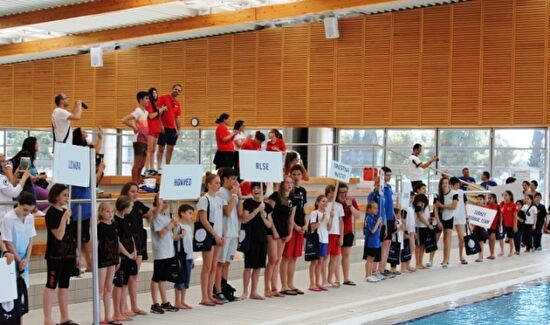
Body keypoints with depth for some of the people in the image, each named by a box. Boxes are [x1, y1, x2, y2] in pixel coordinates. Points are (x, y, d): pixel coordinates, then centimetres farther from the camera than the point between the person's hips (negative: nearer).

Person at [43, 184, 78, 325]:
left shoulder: (65, 212, 11)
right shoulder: (51, 213, -12)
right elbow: (59, 235, -19)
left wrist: (73, 254, 16)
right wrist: (64, 218, -25)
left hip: (67, 254, 8)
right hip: (55, 255, -8)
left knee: (64, 285, 11)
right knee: (51, 285, -2)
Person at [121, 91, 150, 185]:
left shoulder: (145, 112, 14)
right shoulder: (138, 111, -12)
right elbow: (124, 120, -23)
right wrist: (134, 127, -14)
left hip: (144, 140, 9)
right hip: (139, 141, -9)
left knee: (142, 164, 11)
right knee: (137, 164, -7)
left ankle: (138, 183, 16)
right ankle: (134, 184, -4)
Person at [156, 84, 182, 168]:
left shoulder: (177, 103, 13)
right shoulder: (163, 98, -4)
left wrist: (178, 130, 10)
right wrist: (161, 125, -16)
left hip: (173, 129, 6)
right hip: (164, 128, -6)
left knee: (170, 149, 8)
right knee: (161, 148, -2)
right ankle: (159, 167, 1)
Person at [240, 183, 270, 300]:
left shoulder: (265, 205, 14)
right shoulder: (248, 202, -2)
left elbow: (269, 225, 15)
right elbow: (244, 219, -14)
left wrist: (264, 218, -5)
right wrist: (257, 210, -16)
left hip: (262, 238, 6)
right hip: (251, 238, -6)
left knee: (258, 266, 7)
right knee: (249, 266, -4)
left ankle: (254, 292, 13)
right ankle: (245, 292, 2)